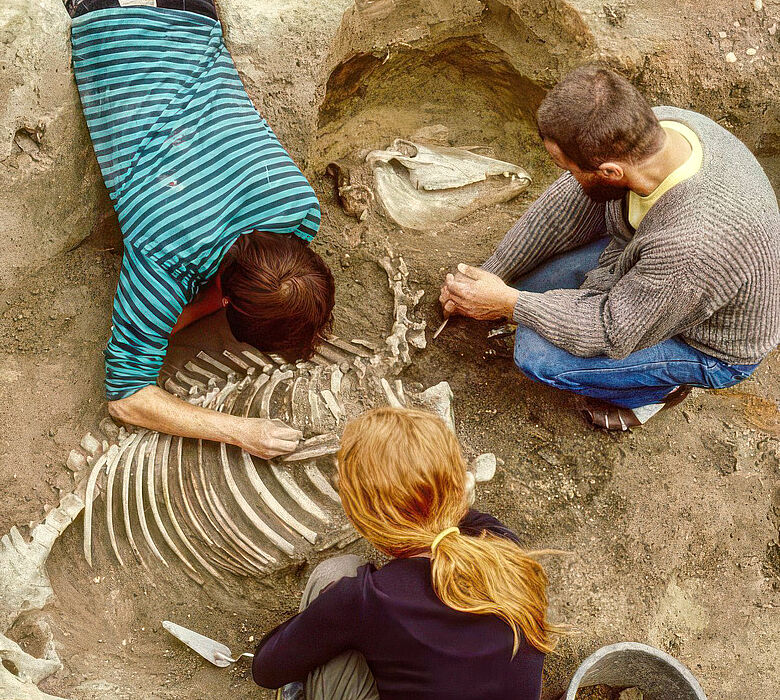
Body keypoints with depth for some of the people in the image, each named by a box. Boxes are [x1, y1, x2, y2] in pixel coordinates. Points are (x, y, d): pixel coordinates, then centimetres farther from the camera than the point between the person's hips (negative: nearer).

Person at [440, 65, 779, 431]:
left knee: (536, 352, -20)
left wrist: (508, 302, -22)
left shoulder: (695, 246, -43)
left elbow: (612, 332, -28)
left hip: (709, 347, -7)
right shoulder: (651, 126, -22)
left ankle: (658, 387, 5)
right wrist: (488, 275, -4)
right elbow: (568, 206, -8)